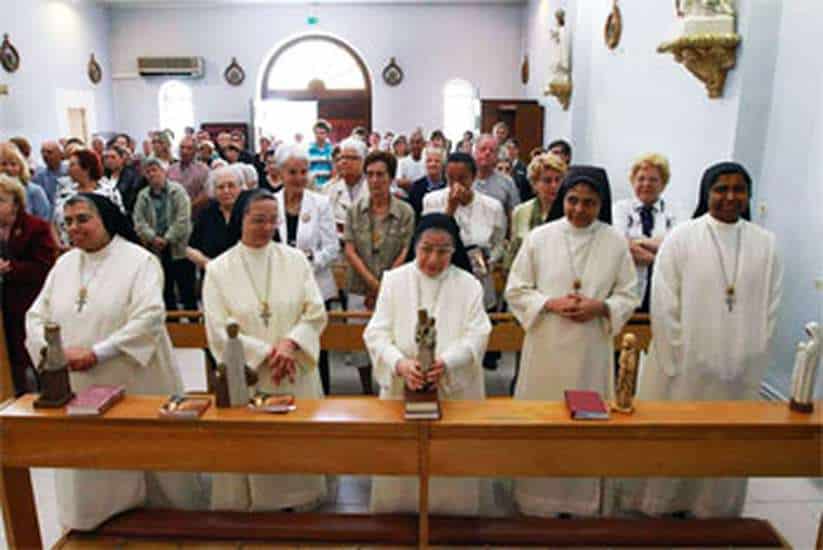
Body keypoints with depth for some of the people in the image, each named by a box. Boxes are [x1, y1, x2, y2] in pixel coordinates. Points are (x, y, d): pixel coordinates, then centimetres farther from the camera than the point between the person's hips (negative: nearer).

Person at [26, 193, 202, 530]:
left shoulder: (139, 260, -10)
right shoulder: (64, 264, 9)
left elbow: (149, 317, -20)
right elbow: (36, 317, 8)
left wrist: (96, 353, -23)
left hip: (134, 385, -5)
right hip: (78, 388, 5)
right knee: (89, 470, 16)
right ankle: (93, 520, 36)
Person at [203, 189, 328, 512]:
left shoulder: (295, 259, 1)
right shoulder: (219, 269, -3)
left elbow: (316, 311, -2)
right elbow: (219, 330, -8)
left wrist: (289, 342, -19)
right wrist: (267, 353, -15)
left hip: (295, 375, 2)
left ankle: (297, 503, 32)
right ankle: (253, 506, 30)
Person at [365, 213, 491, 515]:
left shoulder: (469, 285, 0)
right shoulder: (394, 280, 1)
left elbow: (476, 337, -9)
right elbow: (377, 334, -6)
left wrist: (445, 362, -28)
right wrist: (401, 363, -26)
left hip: (454, 391, 0)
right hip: (402, 390, 1)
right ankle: (397, 519, 31)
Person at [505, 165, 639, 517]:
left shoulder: (615, 242, 0)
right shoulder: (539, 237, -3)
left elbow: (628, 295, 4)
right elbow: (516, 290, 0)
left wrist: (600, 307, -15)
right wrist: (551, 303, -15)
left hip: (592, 347, 1)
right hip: (546, 346, -1)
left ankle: (582, 502, 30)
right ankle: (536, 500, 26)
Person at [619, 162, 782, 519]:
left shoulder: (766, 243, 3)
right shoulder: (680, 238, -5)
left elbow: (769, 309, 5)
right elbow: (663, 306, -7)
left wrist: (754, 363, 1)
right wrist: (676, 362, -10)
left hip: (739, 369, 3)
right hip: (684, 364, -2)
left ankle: (712, 510, 33)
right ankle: (659, 506, 27)